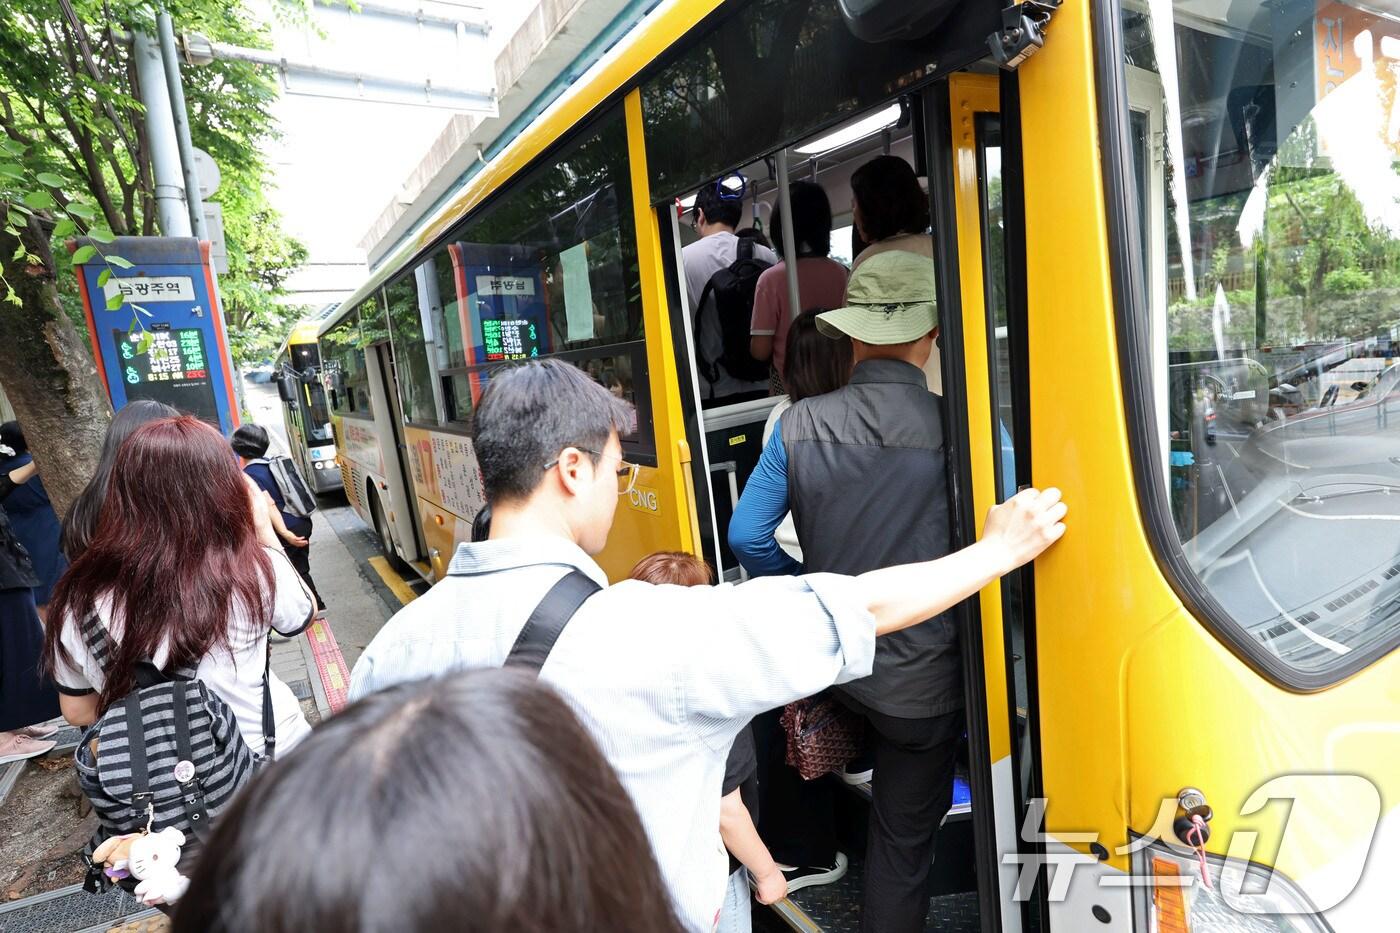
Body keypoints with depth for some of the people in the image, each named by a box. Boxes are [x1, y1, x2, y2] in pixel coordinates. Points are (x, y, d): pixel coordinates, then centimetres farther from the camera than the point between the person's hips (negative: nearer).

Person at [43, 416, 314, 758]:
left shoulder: (79, 600, -14)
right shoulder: (255, 570, -24)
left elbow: (77, 710, 0)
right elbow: (304, 614, -1)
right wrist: (264, 529, 2)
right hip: (270, 758, -2)